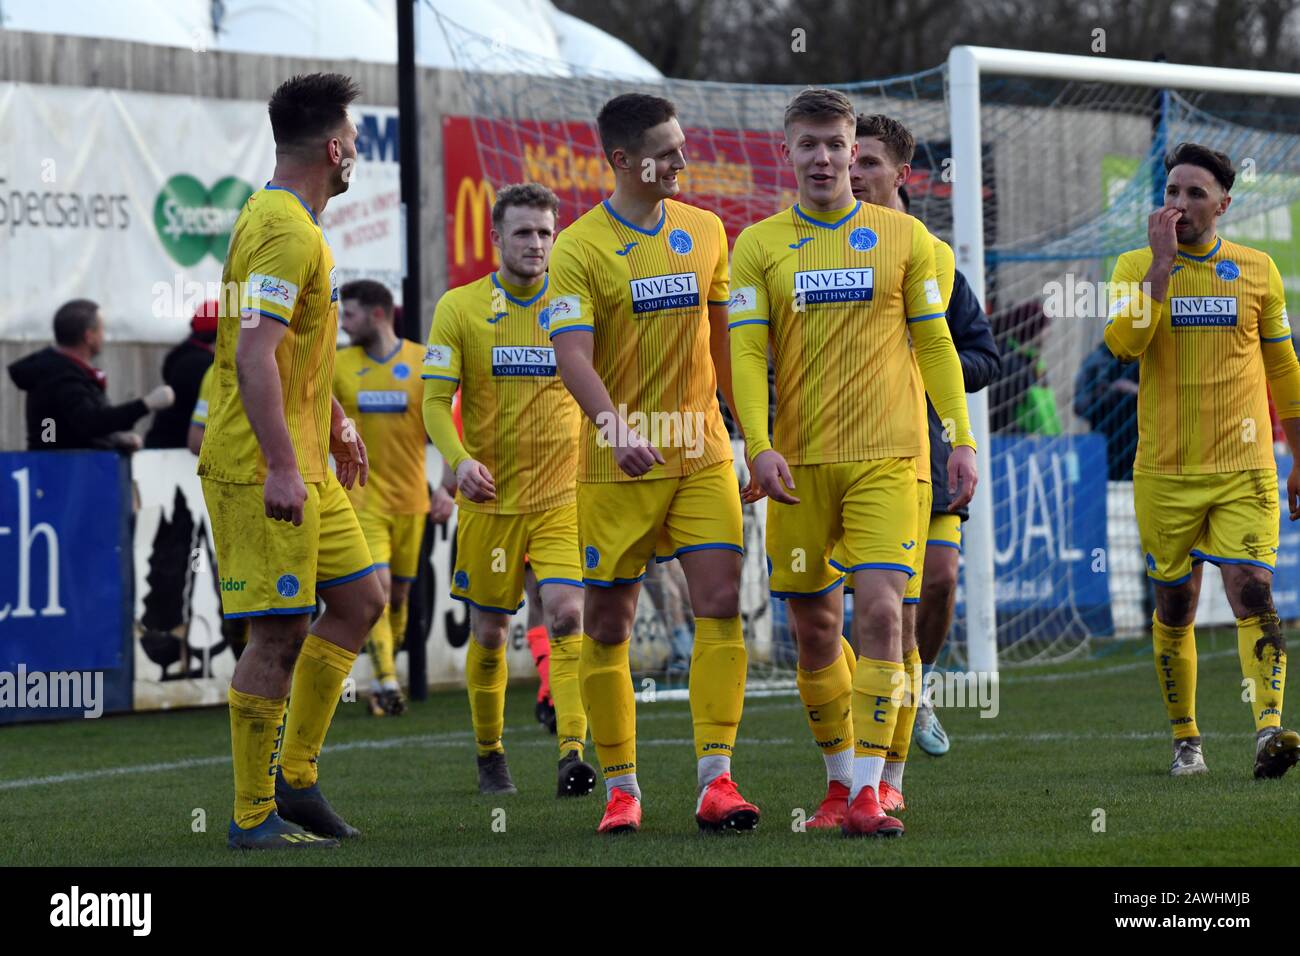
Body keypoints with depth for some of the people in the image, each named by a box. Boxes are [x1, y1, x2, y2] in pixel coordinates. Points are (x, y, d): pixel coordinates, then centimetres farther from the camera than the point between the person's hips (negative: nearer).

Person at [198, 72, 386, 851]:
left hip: (301, 464, 11)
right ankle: (255, 817, 0)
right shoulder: (286, 234, -18)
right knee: (282, 633, -7)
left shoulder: (294, 225, 15)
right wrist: (281, 467, -30)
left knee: (359, 599, 13)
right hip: (264, 470, -11)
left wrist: (335, 422, 30)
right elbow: (254, 357, -26)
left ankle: (294, 779, 18)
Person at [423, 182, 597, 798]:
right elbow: (434, 400, -3)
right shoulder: (459, 308, -1)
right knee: (489, 631, 7)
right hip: (490, 498, 0)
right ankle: (489, 755, 25)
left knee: (567, 614, -17)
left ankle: (572, 754, -22)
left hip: (563, 495, 0)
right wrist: (459, 459, -20)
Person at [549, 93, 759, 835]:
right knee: (609, 625, 3)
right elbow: (573, 355, -19)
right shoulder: (580, 248, -8)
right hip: (617, 463, -3)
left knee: (721, 604, -10)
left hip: (702, 454, 3)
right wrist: (616, 427, -35)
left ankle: (716, 780, -11)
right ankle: (621, 787, 14)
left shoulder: (705, 232, 8)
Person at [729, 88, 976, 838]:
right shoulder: (760, 244, 6)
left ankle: (867, 790, -15)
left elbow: (935, 345, 8)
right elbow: (747, 352, 0)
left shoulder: (903, 237, 6)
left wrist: (962, 440, 2)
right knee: (814, 626, 7)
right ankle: (841, 776, 23)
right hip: (799, 461, 2)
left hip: (886, 456, -1)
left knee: (880, 610, -15)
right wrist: (759, 445, -13)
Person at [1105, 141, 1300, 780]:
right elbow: (1123, 343, -17)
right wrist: (1163, 262, -20)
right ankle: (1185, 739, 20)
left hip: (1245, 467, 0)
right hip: (1164, 470, 0)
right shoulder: (1137, 267, 2)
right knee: (1174, 607, 7)